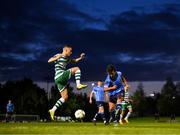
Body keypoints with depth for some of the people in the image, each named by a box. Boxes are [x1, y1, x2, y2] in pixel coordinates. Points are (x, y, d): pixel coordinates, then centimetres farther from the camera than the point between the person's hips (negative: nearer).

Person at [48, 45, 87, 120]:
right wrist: (57, 57, -28)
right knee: (76, 69, -5)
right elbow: (49, 61, -16)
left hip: (60, 80, 9)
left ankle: (53, 110, 7)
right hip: (60, 76, -9)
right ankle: (78, 85, -13)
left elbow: (74, 61, 39)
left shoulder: (67, 59, 22)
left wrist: (80, 58, 23)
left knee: (65, 97, 9)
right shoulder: (58, 56, -3)